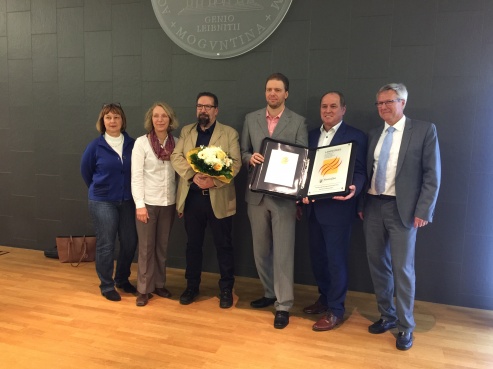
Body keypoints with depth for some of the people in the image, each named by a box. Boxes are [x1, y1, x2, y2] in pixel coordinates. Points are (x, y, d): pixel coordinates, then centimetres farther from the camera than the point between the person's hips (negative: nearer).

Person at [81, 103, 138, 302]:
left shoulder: (132, 144, -2)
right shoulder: (96, 146, -6)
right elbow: (85, 171, 8)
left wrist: (126, 190, 9)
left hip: (127, 201, 3)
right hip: (102, 202, -2)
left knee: (130, 242, 7)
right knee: (105, 245, 2)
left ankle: (122, 279, 30)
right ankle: (107, 286, 20)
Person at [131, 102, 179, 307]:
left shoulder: (176, 142, 3)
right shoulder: (141, 142, -6)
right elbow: (136, 176, -9)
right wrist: (139, 204, -14)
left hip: (169, 203, 3)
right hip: (148, 202, -3)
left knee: (162, 246, 14)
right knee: (146, 247, 6)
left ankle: (159, 284, 28)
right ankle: (144, 289, 18)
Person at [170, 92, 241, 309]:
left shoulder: (230, 133, 2)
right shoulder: (186, 131, 11)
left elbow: (235, 163, -9)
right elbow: (176, 157, -1)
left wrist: (214, 181, -22)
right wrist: (193, 175, -19)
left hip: (219, 199, -3)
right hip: (191, 197, 3)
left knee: (223, 246, 6)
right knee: (193, 244, 14)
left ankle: (226, 289, 21)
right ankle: (192, 286, 30)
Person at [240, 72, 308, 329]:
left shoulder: (298, 122, 0)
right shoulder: (251, 119, 9)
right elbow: (243, 152, 12)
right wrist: (250, 158, -12)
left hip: (284, 196, -4)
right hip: (256, 194, 4)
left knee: (283, 252, 0)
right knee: (260, 250, 14)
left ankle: (283, 305, 12)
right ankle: (270, 293, 32)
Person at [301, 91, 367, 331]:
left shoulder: (356, 137, -6)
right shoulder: (312, 135, 13)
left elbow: (360, 172, -9)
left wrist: (353, 190, -29)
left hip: (337, 208, -6)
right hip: (314, 207, 6)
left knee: (336, 260, 3)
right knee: (317, 257, 16)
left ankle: (335, 310, 17)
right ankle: (325, 298, 36)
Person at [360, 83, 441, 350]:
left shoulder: (424, 130, -3)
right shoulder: (373, 135, 11)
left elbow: (432, 175, -7)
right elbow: (367, 172, 12)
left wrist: (423, 211, -13)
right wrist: (361, 204, 6)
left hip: (402, 208, -5)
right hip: (373, 206, 5)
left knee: (402, 268, 1)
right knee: (377, 264, 12)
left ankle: (405, 326, 17)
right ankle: (387, 315, 30)